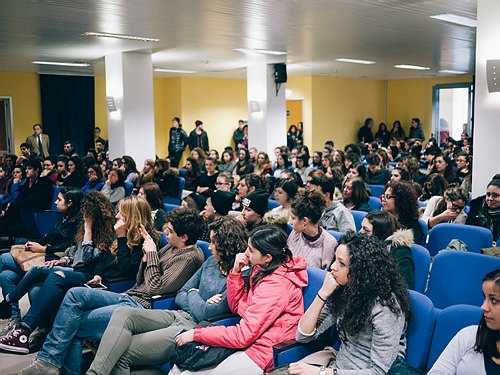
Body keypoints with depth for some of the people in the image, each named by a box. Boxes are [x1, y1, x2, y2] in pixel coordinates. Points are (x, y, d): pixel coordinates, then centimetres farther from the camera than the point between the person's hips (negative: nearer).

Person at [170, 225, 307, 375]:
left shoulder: (275, 285, -23)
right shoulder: (263, 270, 5)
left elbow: (243, 335, -21)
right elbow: (237, 306, 15)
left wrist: (196, 334, -13)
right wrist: (236, 272, 0)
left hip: (263, 353, -9)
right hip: (250, 339, 9)